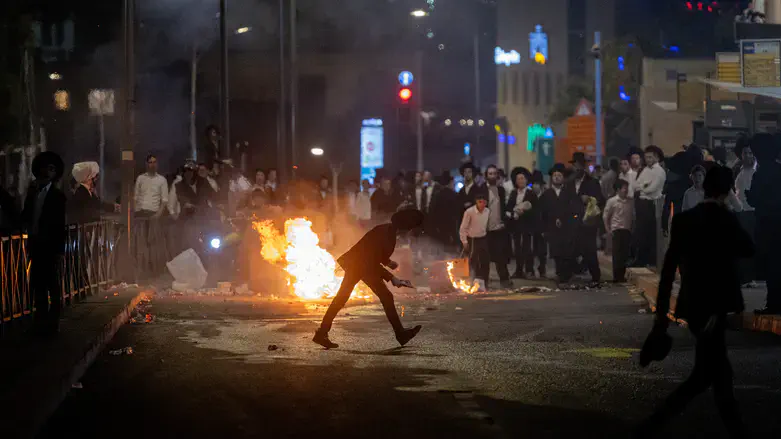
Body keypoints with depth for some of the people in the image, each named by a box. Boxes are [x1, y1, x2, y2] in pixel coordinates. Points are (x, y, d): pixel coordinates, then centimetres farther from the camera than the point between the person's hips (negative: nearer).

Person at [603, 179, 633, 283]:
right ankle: (616, 277, 2)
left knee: (625, 254, 5)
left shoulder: (630, 201, 4)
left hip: (627, 230, 4)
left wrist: (633, 228, 5)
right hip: (617, 230, -4)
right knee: (617, 254, -3)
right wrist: (608, 230, -6)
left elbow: (633, 215, 11)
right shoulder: (612, 201, -5)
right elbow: (605, 216, -1)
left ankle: (622, 275, 14)